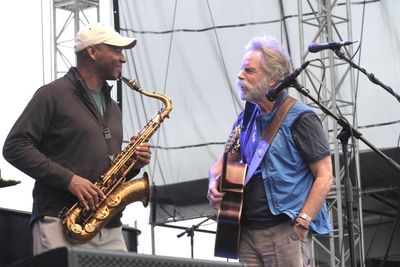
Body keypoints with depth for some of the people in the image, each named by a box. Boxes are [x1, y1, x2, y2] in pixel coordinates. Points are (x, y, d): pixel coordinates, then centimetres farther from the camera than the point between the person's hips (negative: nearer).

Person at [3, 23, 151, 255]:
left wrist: (133, 163, 7)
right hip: (61, 223, -7)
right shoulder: (53, 95, -1)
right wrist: (68, 179, -17)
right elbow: (15, 147, -9)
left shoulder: (112, 107, 23)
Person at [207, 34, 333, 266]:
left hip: (285, 232, -6)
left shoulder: (300, 119, -7)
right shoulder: (246, 119, 13)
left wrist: (301, 224, -17)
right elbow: (224, 162, 24)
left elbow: (325, 176, -10)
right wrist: (215, 184, 2)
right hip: (246, 231, 6)